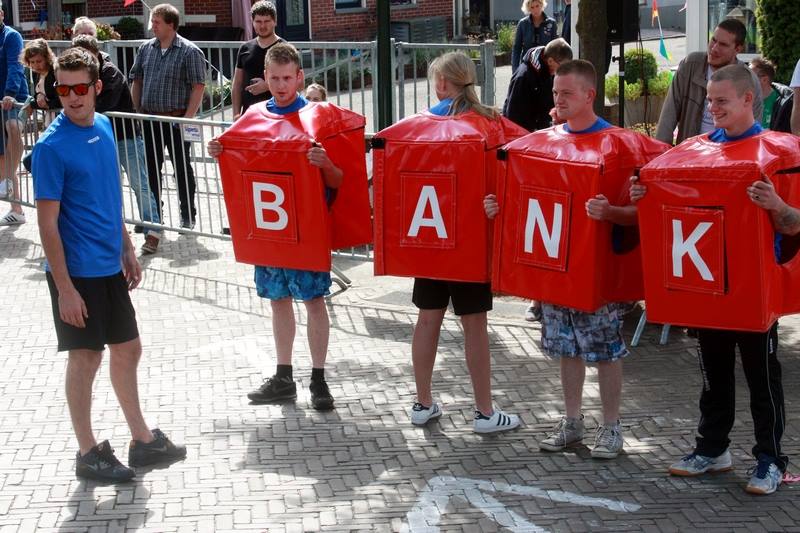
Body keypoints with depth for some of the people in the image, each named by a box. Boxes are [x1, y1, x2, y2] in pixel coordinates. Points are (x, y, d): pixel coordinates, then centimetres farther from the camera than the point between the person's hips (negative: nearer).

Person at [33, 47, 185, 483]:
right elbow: (48, 223, -17)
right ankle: (88, 453, 17)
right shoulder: (52, 147, -18)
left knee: (128, 350, 15)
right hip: (77, 273, -7)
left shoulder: (103, 127, 4)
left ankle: (142, 439, 29)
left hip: (110, 267, 7)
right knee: (86, 358, 3)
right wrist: (64, 288, -19)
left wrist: (127, 250, 16)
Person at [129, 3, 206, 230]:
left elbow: (198, 87, -10)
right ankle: (153, 214, 25)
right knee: (150, 168, 11)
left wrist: (188, 118, -16)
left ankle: (188, 217, 16)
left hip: (176, 120, -5)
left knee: (182, 169, 4)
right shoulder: (146, 49, 7)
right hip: (149, 121, 5)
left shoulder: (190, 52, -9)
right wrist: (137, 111, 8)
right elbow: (137, 81, 14)